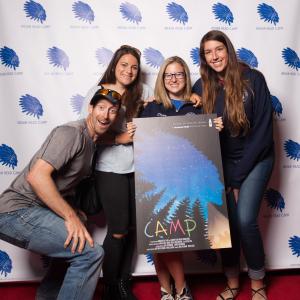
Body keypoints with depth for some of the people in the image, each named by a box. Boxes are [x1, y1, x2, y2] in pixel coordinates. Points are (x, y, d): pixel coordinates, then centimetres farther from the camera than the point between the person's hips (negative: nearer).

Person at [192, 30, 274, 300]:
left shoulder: (253, 79, -12)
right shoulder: (202, 87, -2)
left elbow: (263, 129, -13)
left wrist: (238, 175, -12)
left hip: (255, 159, -3)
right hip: (222, 163, 3)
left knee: (245, 220, -12)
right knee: (226, 221, 0)